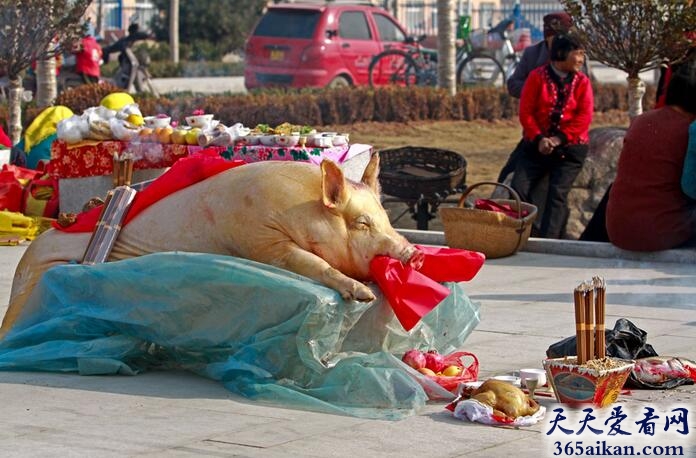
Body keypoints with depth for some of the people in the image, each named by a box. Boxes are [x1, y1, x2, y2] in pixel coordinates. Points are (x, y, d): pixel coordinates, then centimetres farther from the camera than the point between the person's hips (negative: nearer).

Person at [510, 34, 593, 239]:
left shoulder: (582, 81, 3)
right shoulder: (538, 76, 1)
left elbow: (584, 118, -5)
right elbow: (526, 112, -3)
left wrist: (559, 139, -15)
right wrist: (538, 139, -15)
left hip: (570, 147, -1)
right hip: (537, 145, 1)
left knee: (558, 193, -17)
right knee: (518, 188, -14)